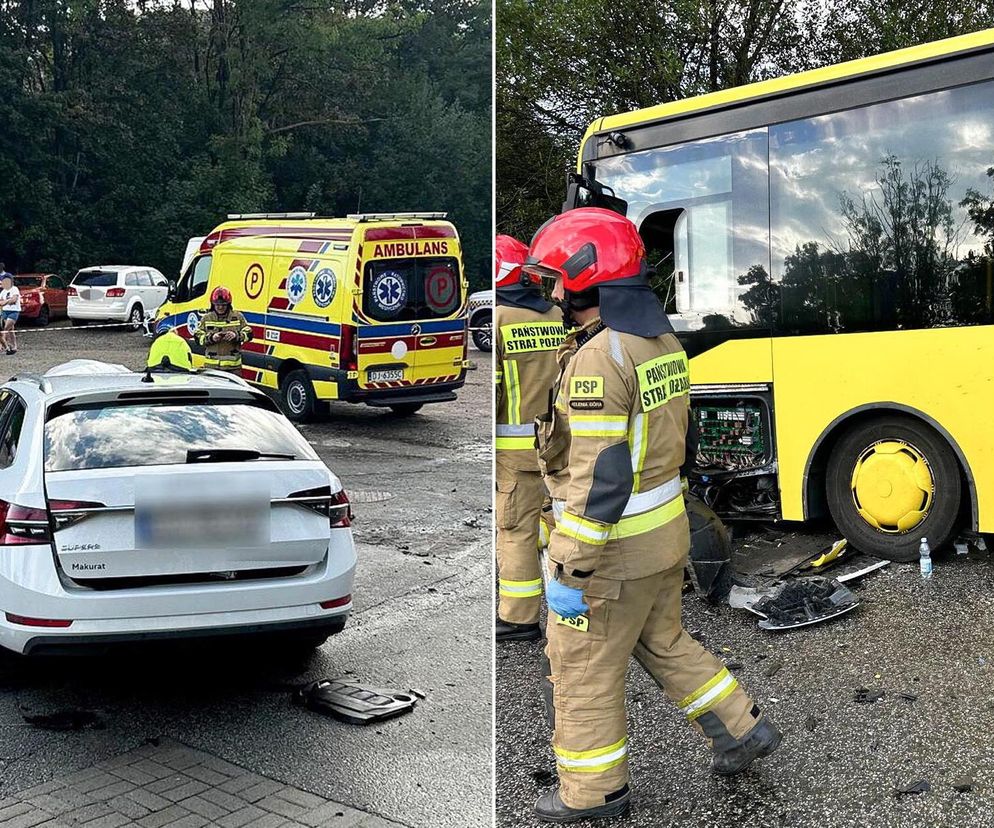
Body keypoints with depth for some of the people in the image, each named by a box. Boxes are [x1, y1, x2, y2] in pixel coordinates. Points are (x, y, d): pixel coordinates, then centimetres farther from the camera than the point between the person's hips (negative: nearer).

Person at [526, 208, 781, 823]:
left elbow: (599, 480, -26)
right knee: (664, 642, 27)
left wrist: (569, 571, -21)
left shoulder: (598, 357, -23)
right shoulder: (663, 340, 6)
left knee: (583, 669, 9)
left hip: (612, 545, -9)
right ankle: (743, 729, 34)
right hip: (666, 532, 9)